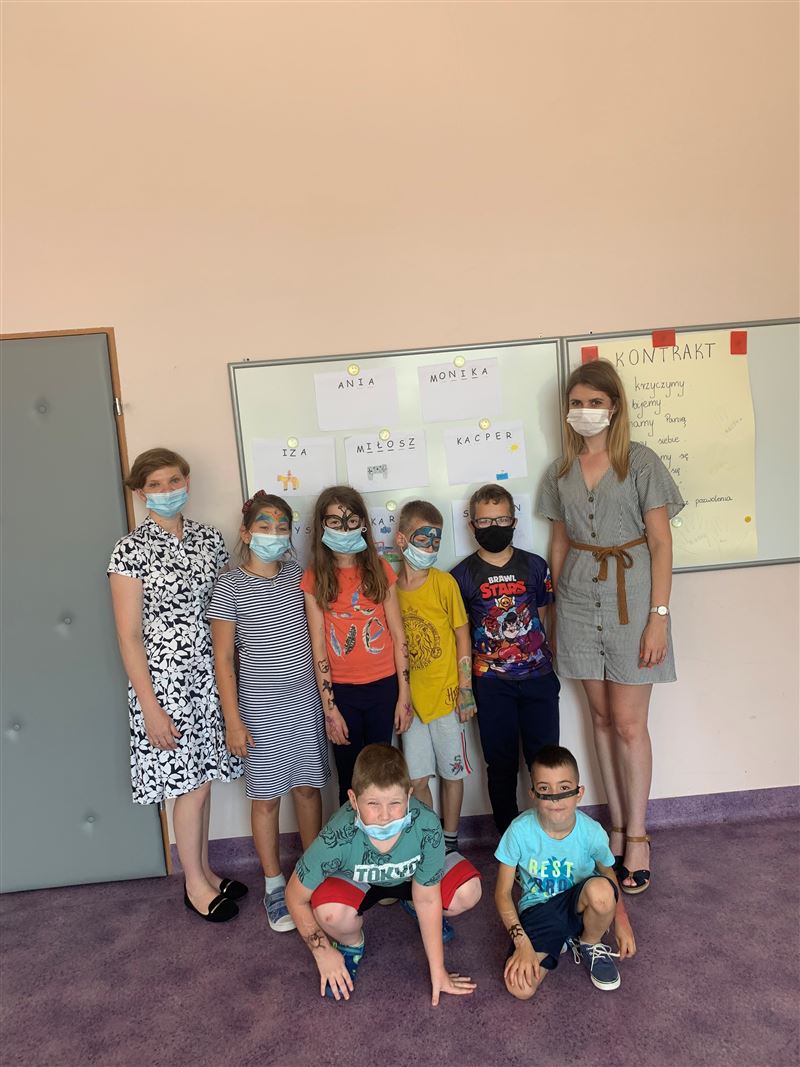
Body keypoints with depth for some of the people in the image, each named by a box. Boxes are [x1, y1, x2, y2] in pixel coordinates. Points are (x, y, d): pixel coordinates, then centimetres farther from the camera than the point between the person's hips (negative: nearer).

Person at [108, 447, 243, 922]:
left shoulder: (210, 539, 4)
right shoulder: (131, 551, -11)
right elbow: (129, 635, -11)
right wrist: (150, 707, -13)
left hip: (208, 675, 5)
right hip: (164, 682, -5)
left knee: (202, 778, 16)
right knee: (190, 784, 4)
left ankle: (206, 871, 35)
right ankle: (195, 885, 26)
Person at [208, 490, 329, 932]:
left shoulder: (297, 575, 2)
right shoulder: (230, 585, -10)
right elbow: (223, 658, -8)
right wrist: (233, 719, -10)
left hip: (306, 700, 4)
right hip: (260, 707, -4)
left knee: (308, 788, 14)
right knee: (266, 797, 8)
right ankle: (274, 884, 26)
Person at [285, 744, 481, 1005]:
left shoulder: (426, 825, -36)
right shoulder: (338, 837, -38)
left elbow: (427, 898, -21)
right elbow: (296, 897, -20)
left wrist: (438, 971, -13)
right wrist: (324, 952, -12)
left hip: (411, 877, 2)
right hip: (356, 880, -1)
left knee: (468, 893, -22)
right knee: (331, 914, -34)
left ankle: (412, 907, 11)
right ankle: (351, 945, 4)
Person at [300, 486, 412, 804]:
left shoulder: (380, 569, -1)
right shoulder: (314, 578, -4)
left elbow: (398, 634, 0)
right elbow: (318, 646, -4)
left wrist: (404, 694, -2)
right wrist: (329, 707, -7)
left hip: (384, 686, 1)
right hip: (341, 691, -1)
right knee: (350, 778, 10)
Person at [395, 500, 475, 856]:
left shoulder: (443, 582, -8)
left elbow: (462, 637, -4)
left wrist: (466, 690, -6)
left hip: (445, 696, -2)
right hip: (409, 699, 2)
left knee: (451, 772, 11)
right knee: (417, 778, 9)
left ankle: (450, 841, 30)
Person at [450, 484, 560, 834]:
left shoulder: (534, 565, 4)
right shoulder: (463, 575, 0)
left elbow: (544, 617, 11)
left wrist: (550, 664, 7)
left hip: (538, 677, 1)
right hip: (491, 683, -1)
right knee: (501, 764, 9)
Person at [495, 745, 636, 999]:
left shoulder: (591, 832, -18)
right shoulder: (519, 831, -21)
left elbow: (609, 875, 5)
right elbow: (503, 892, -11)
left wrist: (621, 921, -6)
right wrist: (521, 942, -20)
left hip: (578, 904, 0)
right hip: (537, 911, 0)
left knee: (600, 889, -36)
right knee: (519, 988, -24)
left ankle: (589, 946, -1)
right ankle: (558, 940, 9)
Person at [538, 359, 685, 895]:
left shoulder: (641, 461, -4)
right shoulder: (561, 471, 8)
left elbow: (661, 543, -6)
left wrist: (659, 615, -12)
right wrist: (554, 605, 10)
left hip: (630, 597, -4)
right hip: (579, 601, 4)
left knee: (629, 723, -1)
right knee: (602, 715, 11)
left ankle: (637, 836, 17)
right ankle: (618, 826, 25)